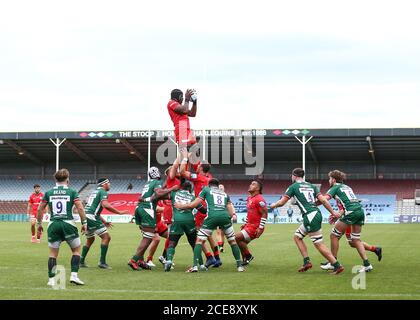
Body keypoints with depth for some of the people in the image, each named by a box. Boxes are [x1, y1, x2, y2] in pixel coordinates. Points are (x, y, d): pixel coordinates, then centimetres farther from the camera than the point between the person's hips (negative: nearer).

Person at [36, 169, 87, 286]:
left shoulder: (48, 193, 8)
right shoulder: (72, 192, 1)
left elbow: (40, 209, 11)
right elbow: (80, 208, -7)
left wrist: (39, 223, 22)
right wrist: (84, 222, 0)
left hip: (53, 225, 2)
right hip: (68, 224, -2)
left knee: (53, 253, 11)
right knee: (76, 250, 13)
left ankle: (51, 279, 7)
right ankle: (74, 275, 2)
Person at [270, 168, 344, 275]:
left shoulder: (293, 187, 2)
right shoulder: (311, 186, 19)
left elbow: (282, 202, 3)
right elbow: (323, 200, 9)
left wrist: (274, 205, 24)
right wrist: (333, 213, 11)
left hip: (310, 216, -8)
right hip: (316, 213, 8)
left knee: (319, 244, -5)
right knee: (297, 236, 19)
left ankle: (337, 266, -7)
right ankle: (307, 261, 12)